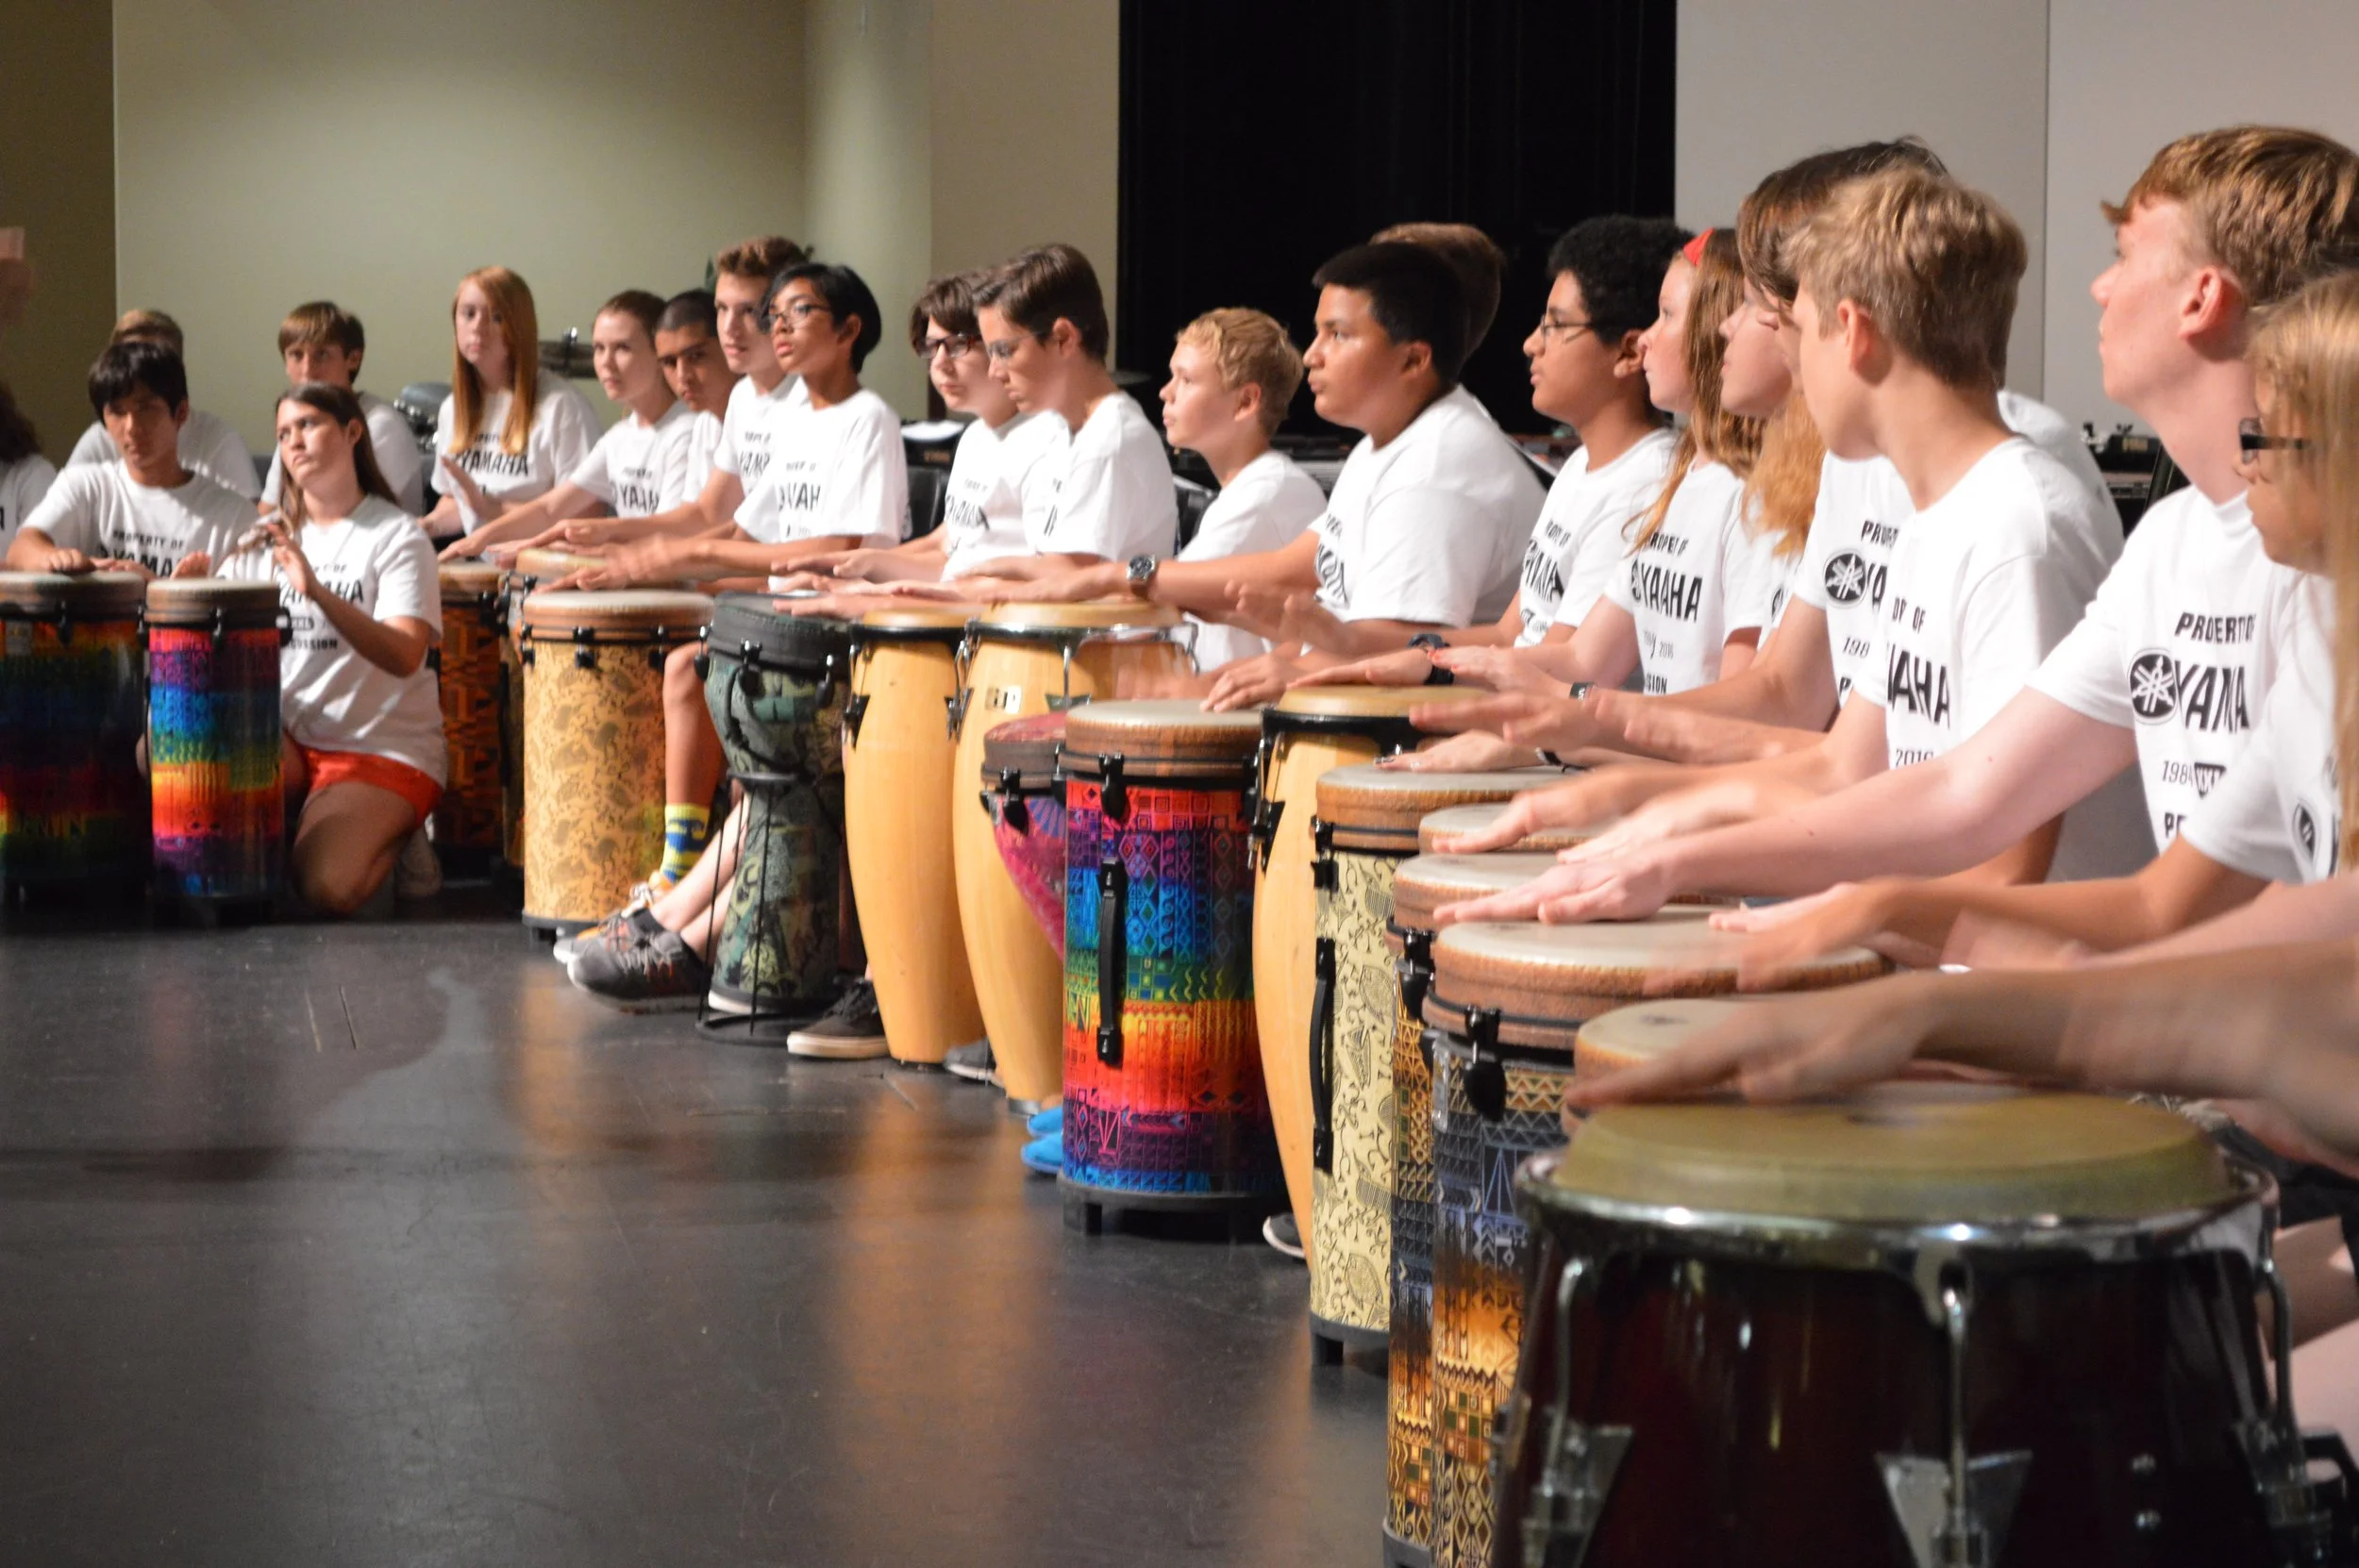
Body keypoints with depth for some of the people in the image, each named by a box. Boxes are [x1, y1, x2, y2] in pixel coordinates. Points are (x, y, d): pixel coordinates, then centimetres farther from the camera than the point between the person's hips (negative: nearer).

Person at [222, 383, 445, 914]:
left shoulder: (396, 537, -5)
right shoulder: (269, 535, 13)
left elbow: (403, 656, -19)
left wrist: (317, 591, -32)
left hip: (385, 747, -5)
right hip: (285, 740, 5)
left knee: (327, 888, -29)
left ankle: (392, 838, 7)